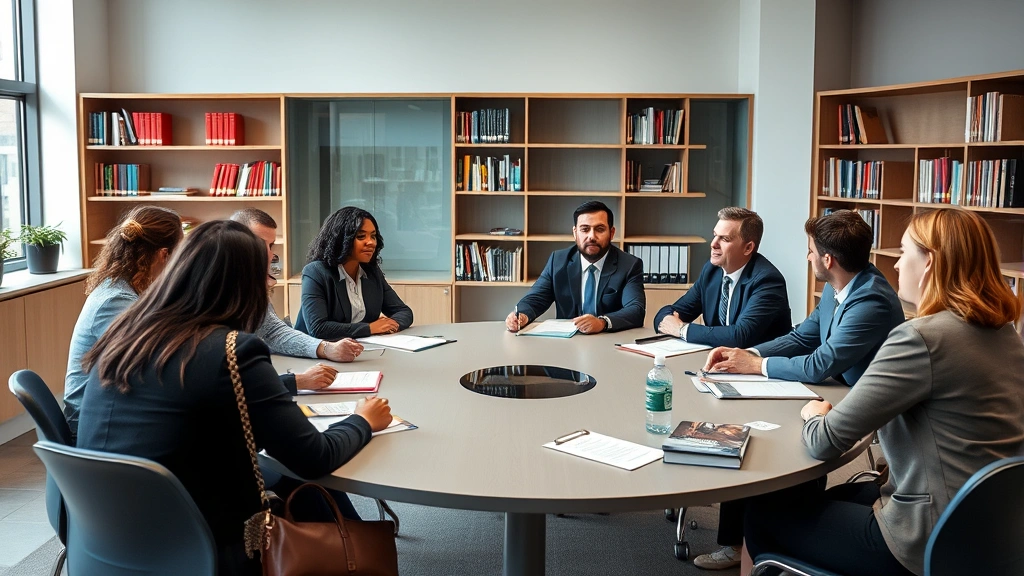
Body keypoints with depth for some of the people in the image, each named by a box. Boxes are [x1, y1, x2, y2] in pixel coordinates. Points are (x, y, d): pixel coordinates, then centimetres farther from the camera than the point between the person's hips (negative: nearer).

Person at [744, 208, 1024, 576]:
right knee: (834, 496, 30)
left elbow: (824, 443, -20)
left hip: (929, 545, -9)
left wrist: (814, 413, 2)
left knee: (763, 512, 8)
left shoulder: (921, 338, -24)